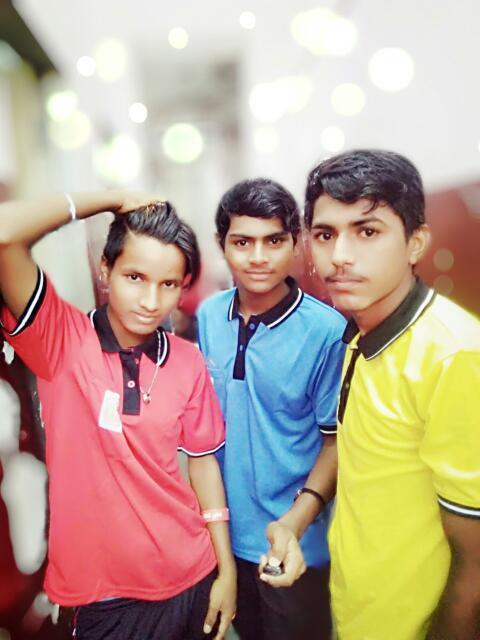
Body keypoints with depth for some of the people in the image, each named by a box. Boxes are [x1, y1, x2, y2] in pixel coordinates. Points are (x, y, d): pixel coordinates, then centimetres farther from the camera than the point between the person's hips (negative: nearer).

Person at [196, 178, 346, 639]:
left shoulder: (328, 332, -22)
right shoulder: (208, 316, -7)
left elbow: (336, 441, -14)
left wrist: (294, 523, -26)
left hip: (294, 541, -4)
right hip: (222, 528, 5)